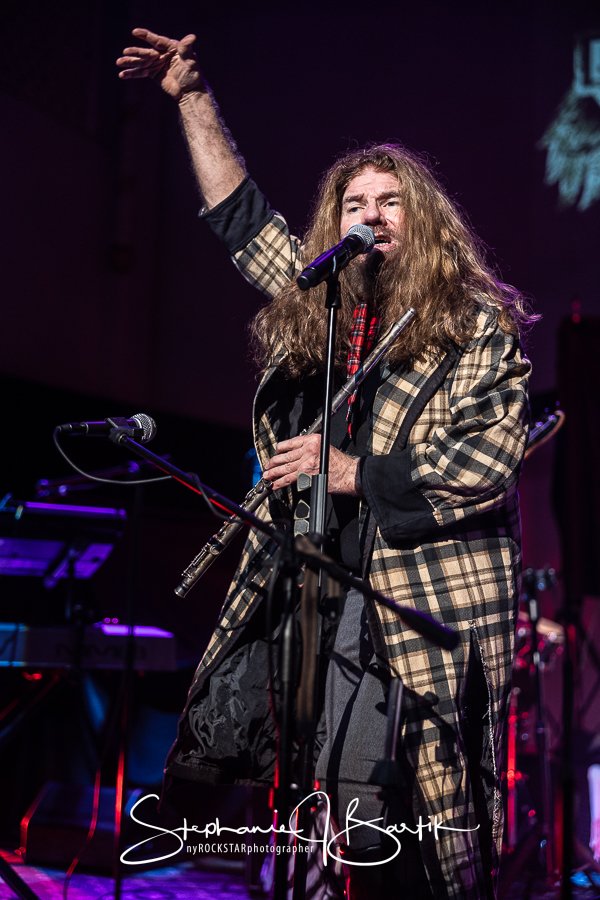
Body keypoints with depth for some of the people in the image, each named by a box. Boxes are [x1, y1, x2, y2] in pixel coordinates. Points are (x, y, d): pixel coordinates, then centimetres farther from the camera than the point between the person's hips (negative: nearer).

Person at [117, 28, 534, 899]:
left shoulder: (478, 328, -2)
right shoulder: (315, 306, 14)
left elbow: (489, 463, -11)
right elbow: (240, 216, 22)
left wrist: (352, 471, -13)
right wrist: (193, 97, 21)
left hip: (424, 599, -6)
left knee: (383, 823, -7)